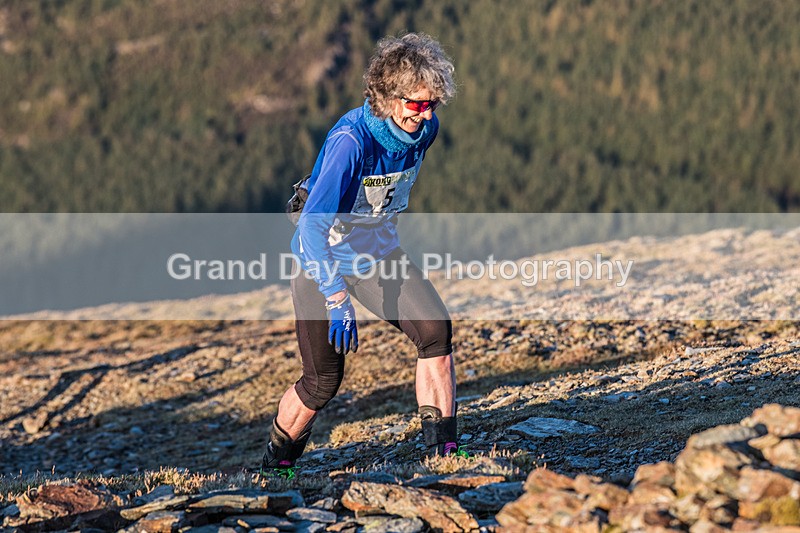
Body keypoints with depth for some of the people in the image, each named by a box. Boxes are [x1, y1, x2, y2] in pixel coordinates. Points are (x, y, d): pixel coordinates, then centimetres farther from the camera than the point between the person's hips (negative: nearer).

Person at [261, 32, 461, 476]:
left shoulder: (424, 128, -11)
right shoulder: (350, 141, -31)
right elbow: (312, 226, -35)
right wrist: (338, 300, -41)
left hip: (377, 252, 5)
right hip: (323, 258, -5)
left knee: (435, 329, -19)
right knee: (324, 380, -1)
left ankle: (443, 451, -13)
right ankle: (274, 465, 25)